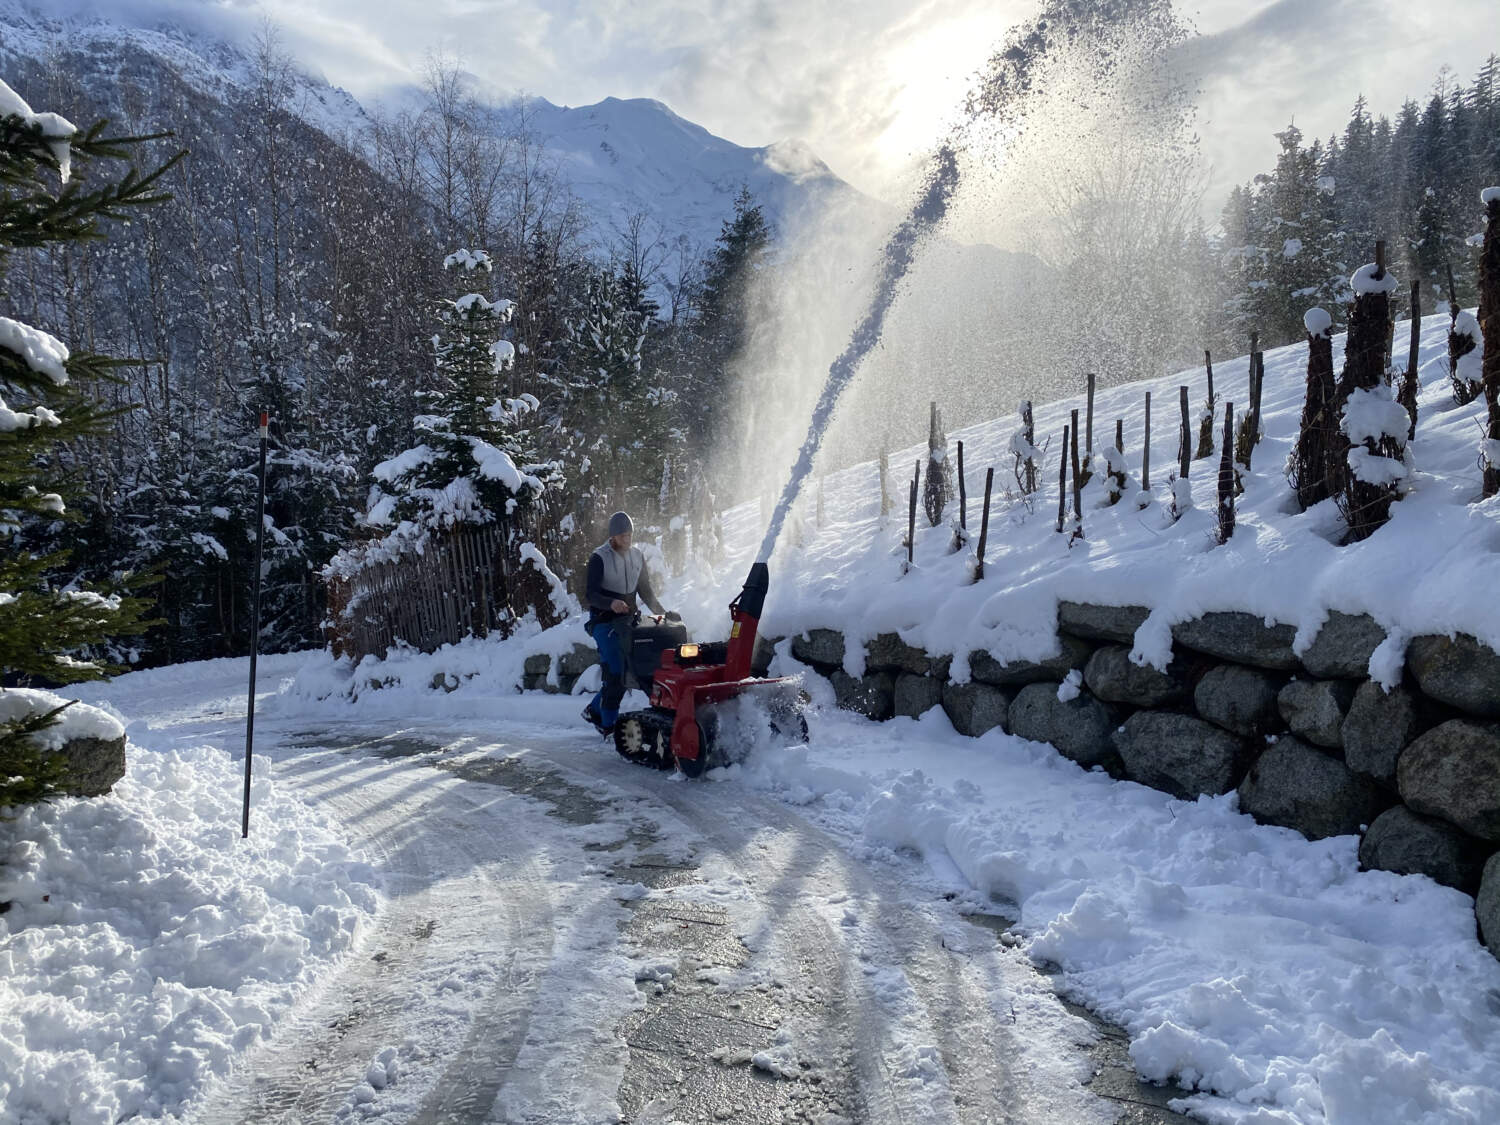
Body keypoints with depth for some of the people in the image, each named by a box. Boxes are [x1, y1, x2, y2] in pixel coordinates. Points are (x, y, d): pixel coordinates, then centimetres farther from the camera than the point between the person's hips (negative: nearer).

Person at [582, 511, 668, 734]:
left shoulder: (637, 556, 9)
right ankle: (608, 724, -2)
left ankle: (595, 710, 23)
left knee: (624, 673, 4)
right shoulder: (599, 558, -9)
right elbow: (589, 595, -13)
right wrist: (610, 603, -32)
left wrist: (661, 613, 5)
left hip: (627, 621, 6)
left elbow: (645, 590, 18)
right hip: (604, 622, -6)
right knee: (615, 672, -13)